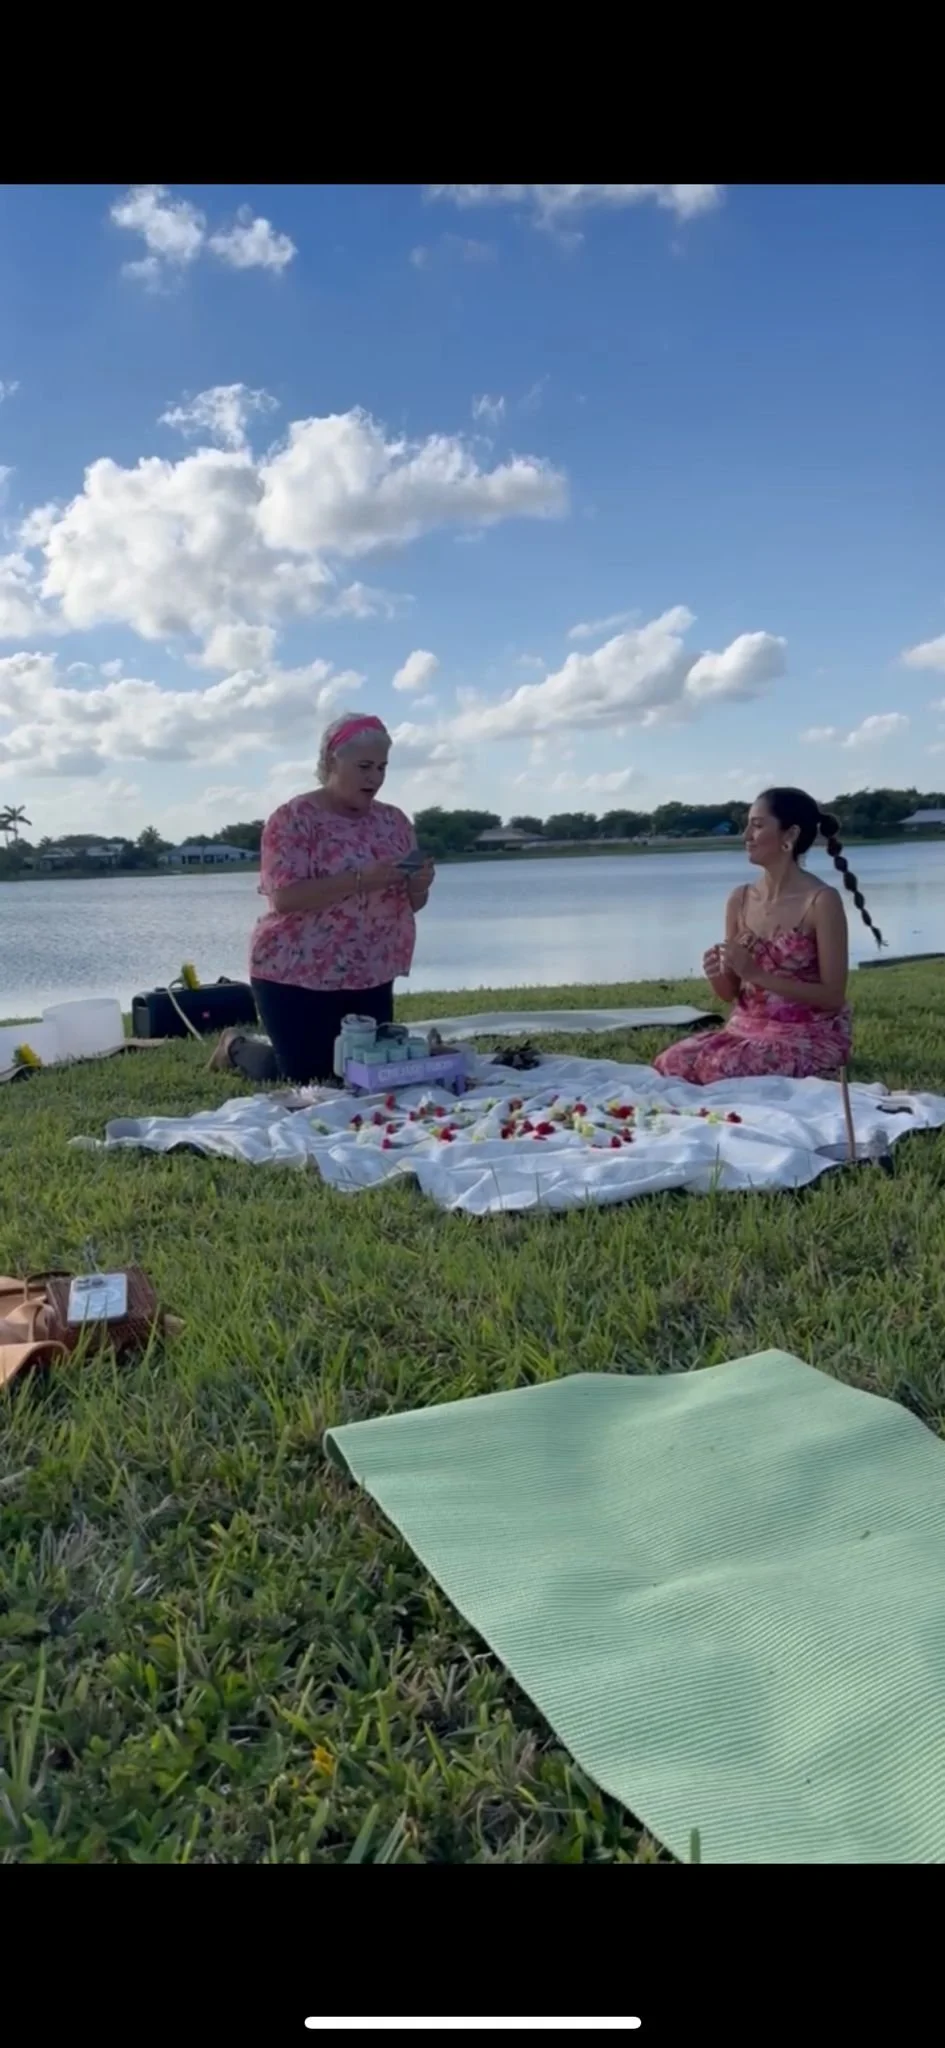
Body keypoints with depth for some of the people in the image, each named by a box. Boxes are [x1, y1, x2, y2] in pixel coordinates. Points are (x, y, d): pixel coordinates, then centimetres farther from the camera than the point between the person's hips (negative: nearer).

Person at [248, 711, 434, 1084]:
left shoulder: (393, 820, 7)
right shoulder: (294, 818, -11)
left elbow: (411, 904, 11)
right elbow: (284, 897, -22)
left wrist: (419, 886, -13)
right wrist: (360, 880, -29)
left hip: (371, 977, 6)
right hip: (298, 977, -6)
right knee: (307, 1081, -2)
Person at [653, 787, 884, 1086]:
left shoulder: (822, 901, -14)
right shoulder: (740, 899, 4)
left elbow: (832, 997, -16)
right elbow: (729, 994, 10)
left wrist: (757, 974, -22)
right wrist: (717, 974, -14)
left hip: (811, 1035, -5)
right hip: (748, 1028, 5)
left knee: (720, 1068, -27)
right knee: (671, 1063, -16)